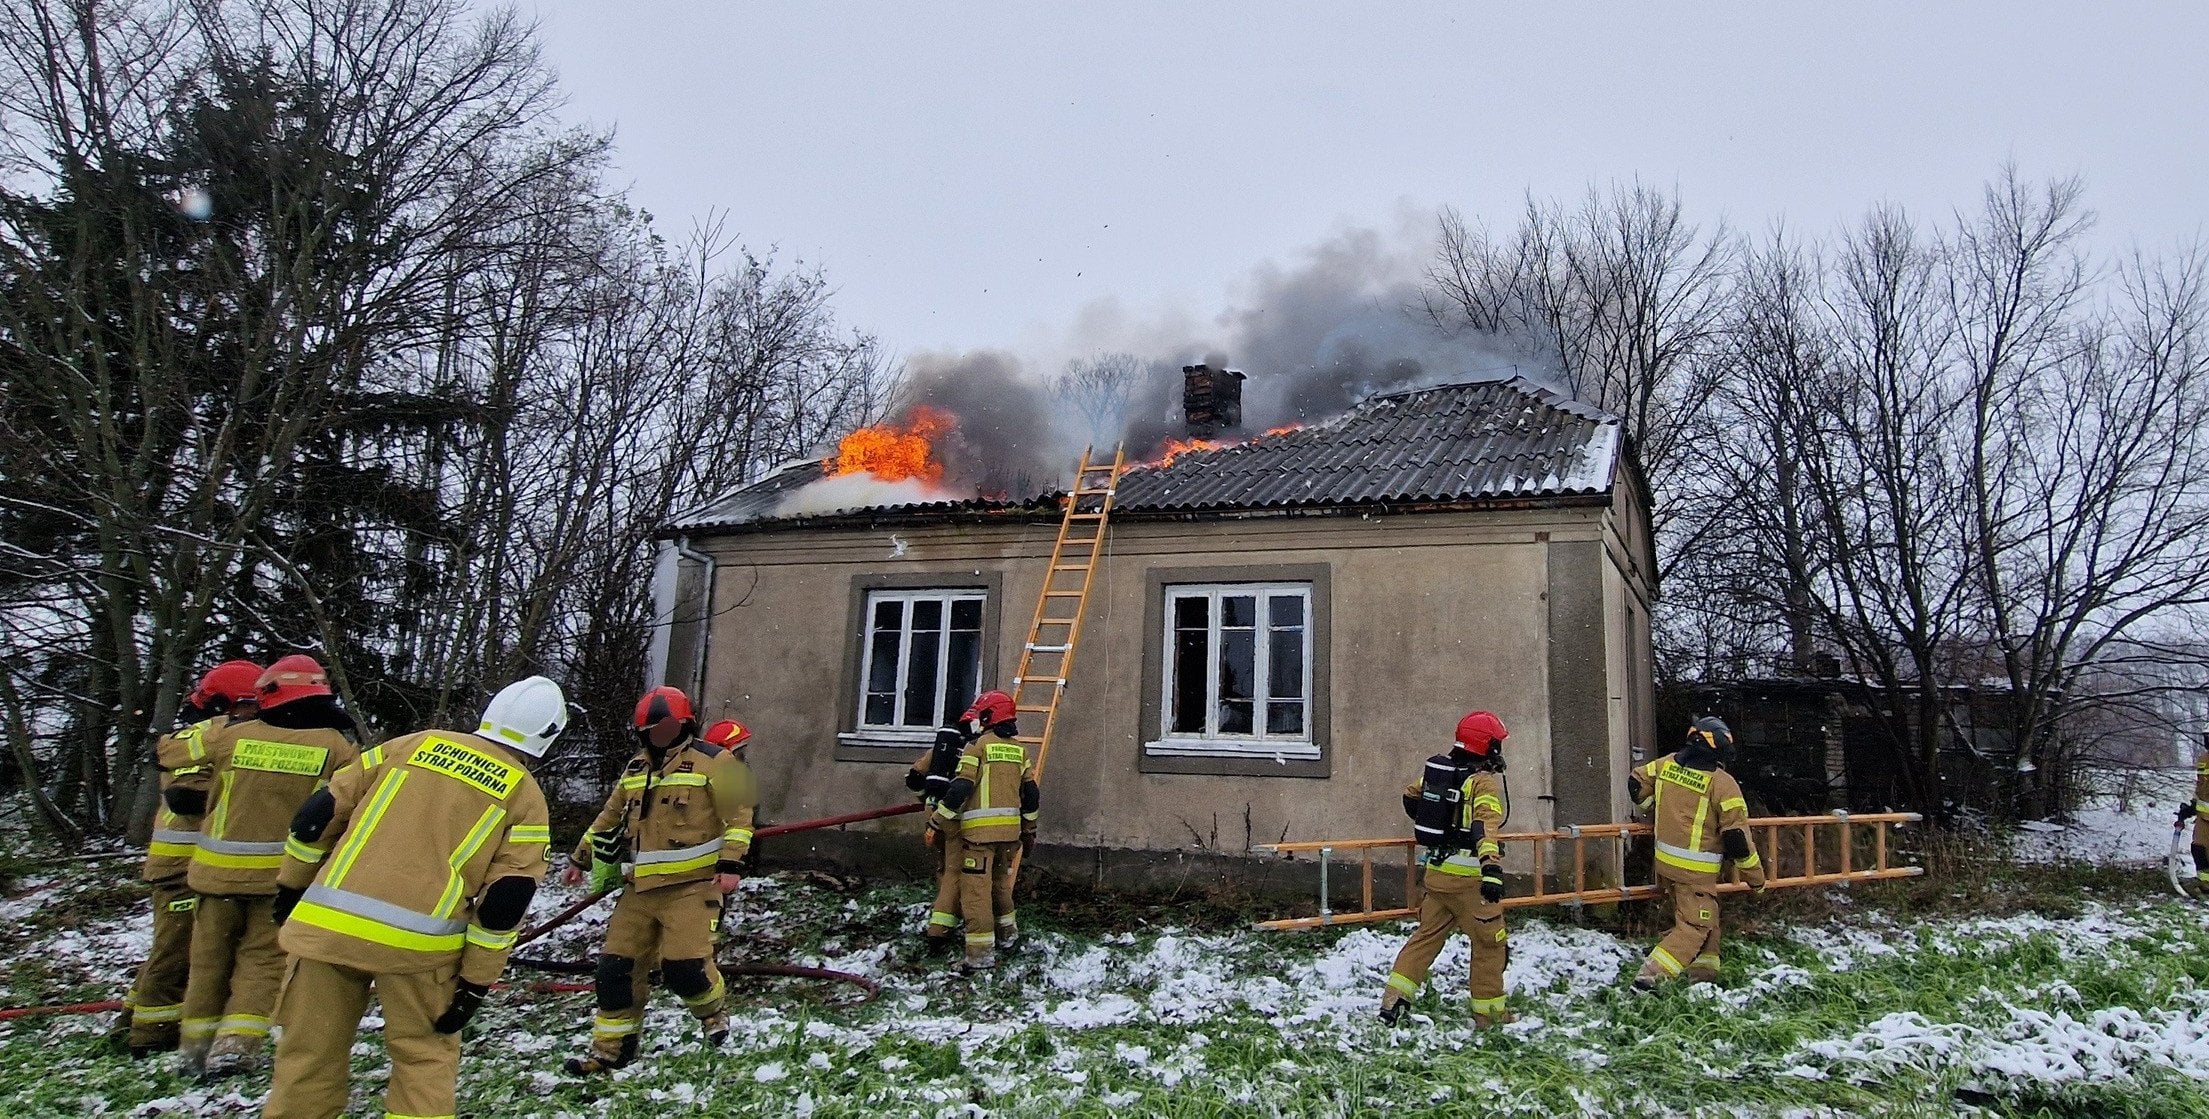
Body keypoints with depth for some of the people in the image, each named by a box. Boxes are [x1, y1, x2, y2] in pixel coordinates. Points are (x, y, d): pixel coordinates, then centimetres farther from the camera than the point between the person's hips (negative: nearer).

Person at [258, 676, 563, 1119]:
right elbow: (505, 899, -3)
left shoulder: (413, 744, 14)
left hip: (329, 921, 3)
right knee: (425, 1058, 14)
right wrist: (476, 981, 3)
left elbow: (323, 811, 13)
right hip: (417, 943, -3)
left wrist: (293, 884, 25)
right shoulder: (527, 798, 4)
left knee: (310, 1055, 16)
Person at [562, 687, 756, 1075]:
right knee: (615, 965, 5)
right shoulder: (636, 768, 16)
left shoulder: (712, 761, -6)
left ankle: (714, 1008, 17)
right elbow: (609, 818, 27)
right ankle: (612, 1048, 21)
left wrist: (729, 864, -18)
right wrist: (581, 859, 29)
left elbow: (738, 814, -10)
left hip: (691, 885, -6)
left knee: (683, 964, -16)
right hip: (640, 887, 7)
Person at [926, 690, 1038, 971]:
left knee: (977, 889, -3)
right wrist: (1029, 831, 23)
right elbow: (1031, 794, 13)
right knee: (1000, 881, 25)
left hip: (979, 829, -6)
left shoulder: (978, 746, -7)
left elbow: (960, 788, -12)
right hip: (1010, 829, 6)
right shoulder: (1020, 750, 11)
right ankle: (1007, 932, 39)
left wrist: (937, 822, -4)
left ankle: (981, 954, -5)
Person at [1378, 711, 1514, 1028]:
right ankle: (1488, 1011, 16)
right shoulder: (1486, 780, -13)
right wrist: (1492, 869, -39)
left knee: (1427, 936, 14)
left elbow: (1410, 796, 22)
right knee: (1489, 942, 8)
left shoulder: (1438, 770, 8)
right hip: (1469, 877, -7)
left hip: (1436, 870, 7)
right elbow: (1485, 826, -28)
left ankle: (1394, 999, 9)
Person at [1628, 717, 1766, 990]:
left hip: (1665, 860, 6)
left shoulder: (1667, 764, 0)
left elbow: (1638, 784, 13)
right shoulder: (1721, 782, -16)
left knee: (1706, 915, 23)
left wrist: (1656, 814, 29)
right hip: (1696, 869, -6)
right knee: (1695, 926, 0)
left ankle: (1703, 969, 23)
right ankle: (1650, 975, -11)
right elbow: (1737, 835, -14)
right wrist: (1756, 876, -3)